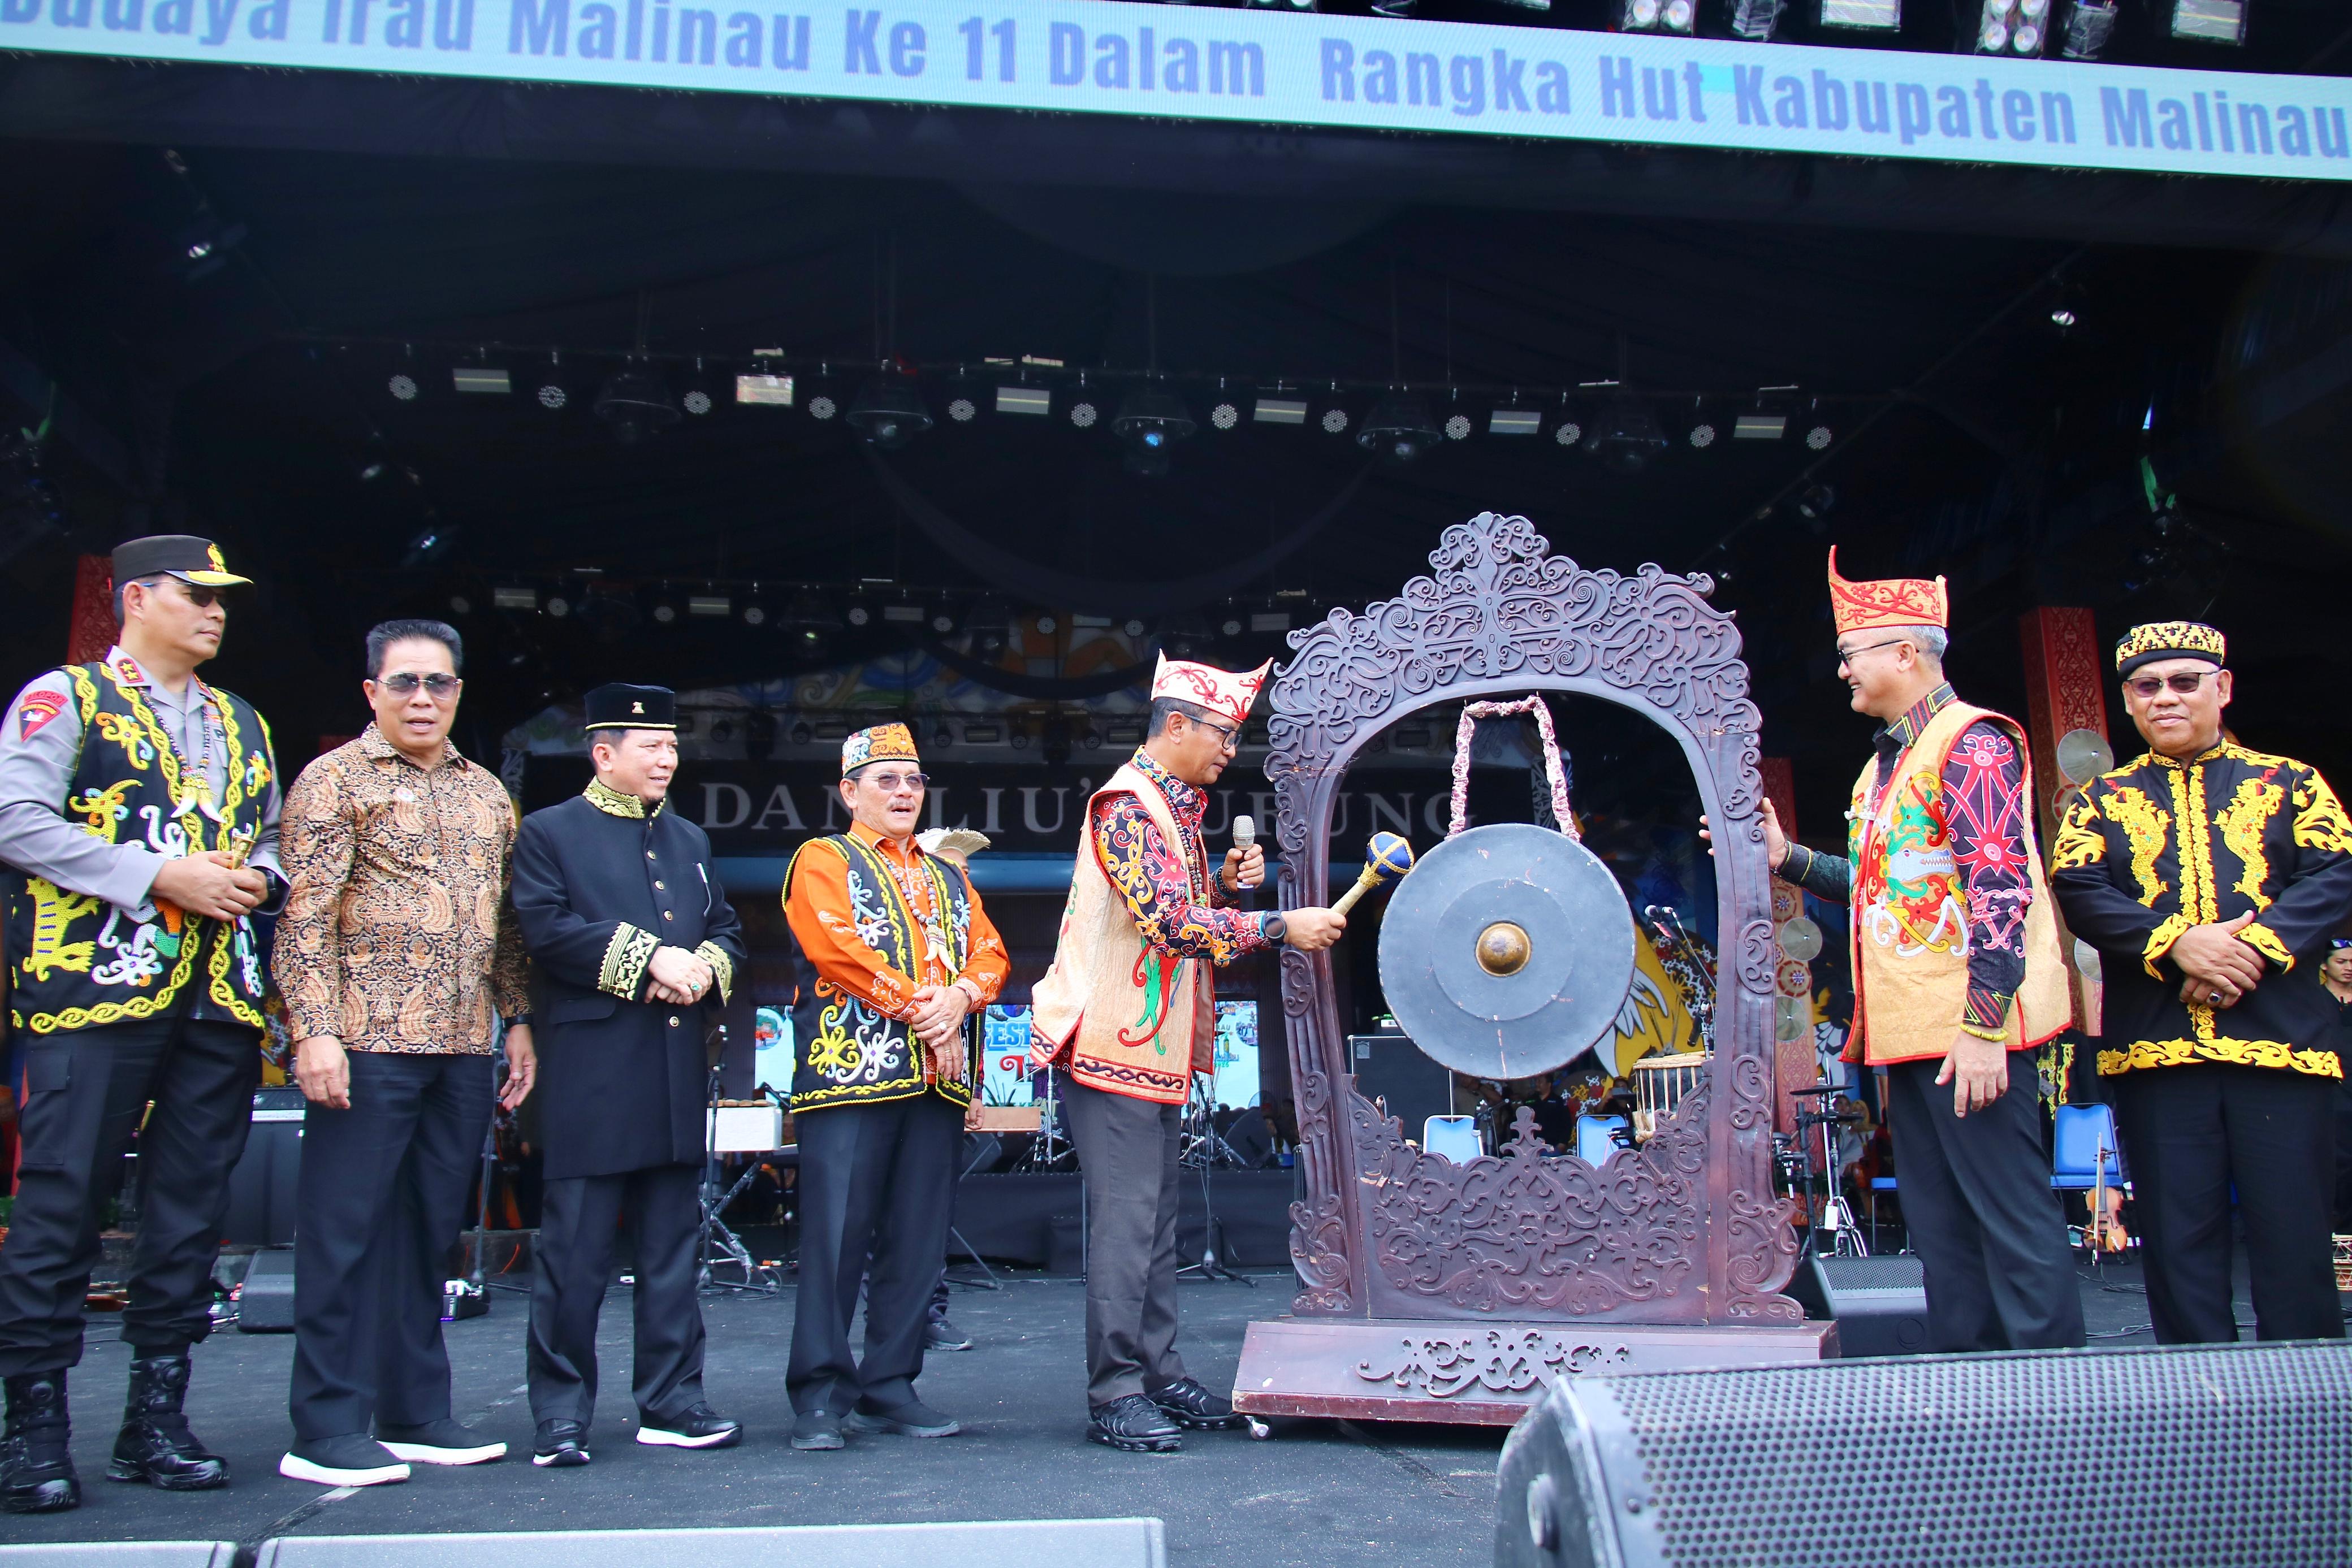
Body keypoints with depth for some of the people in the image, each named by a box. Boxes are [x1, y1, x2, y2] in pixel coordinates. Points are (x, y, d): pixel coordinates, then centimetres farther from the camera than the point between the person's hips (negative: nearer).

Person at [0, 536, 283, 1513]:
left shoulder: (240, 724, 21)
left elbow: (272, 837, 26)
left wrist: (256, 878, 3)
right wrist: (161, 875, -15)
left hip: (220, 992, 5)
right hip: (94, 987, -5)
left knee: (193, 1208, 6)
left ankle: (157, 1418, 16)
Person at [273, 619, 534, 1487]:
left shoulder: (487, 794, 16)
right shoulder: (335, 779, 0)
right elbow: (305, 916, -7)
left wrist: (517, 1020, 13)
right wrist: (314, 1030, -15)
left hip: (465, 1048, 6)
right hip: (368, 1041, -5)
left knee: (431, 1228, 10)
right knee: (347, 1228, -1)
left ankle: (415, 1412, 19)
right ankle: (327, 1429, 7)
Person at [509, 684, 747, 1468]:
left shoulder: (690, 840, 21)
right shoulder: (549, 832, 3)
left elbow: (728, 930, 19)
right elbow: (547, 929, -10)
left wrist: (705, 966, -4)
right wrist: (649, 958, -15)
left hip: (679, 1077, 6)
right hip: (593, 1074, -5)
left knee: (673, 1249, 9)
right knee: (575, 1254, -2)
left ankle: (672, 1403, 16)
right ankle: (561, 1415, 8)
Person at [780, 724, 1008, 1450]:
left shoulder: (949, 879, 24)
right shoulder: (823, 861, 7)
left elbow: (991, 955, 12)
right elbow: (838, 948, -9)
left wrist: (958, 998, -10)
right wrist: (918, 1009, -12)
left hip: (938, 1078, 5)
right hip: (852, 1067, -5)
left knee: (918, 1241, 5)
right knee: (838, 1235, -6)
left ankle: (891, 1387, 14)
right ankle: (821, 1395, 2)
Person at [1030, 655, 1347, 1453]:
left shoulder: (1174, 808, 19)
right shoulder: (1128, 804, -13)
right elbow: (1169, 920, -23)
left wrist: (1226, 883, 6)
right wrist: (1281, 926, -22)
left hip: (1158, 1045, 10)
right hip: (1116, 1042, -10)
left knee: (1156, 1218, 12)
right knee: (1124, 1219, -7)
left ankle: (1159, 1375, 20)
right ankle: (1115, 1393, -1)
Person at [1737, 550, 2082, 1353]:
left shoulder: (1971, 741, -9)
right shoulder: (1885, 761, 20)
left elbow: (1999, 883, -18)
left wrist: (1982, 1023, -23)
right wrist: (1786, 857, 10)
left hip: (1968, 1033, -10)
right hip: (1906, 1030, 10)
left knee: (2013, 1219, -6)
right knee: (1942, 1228, 12)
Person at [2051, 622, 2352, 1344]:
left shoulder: (2290, 783, 13)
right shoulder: (2102, 800, 14)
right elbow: (2079, 891, -1)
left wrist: (2256, 946, -16)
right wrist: (2176, 942, -17)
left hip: (2281, 1039, 0)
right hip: (2153, 1045, 1)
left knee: (2293, 1230, 0)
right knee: (2179, 1234, 3)